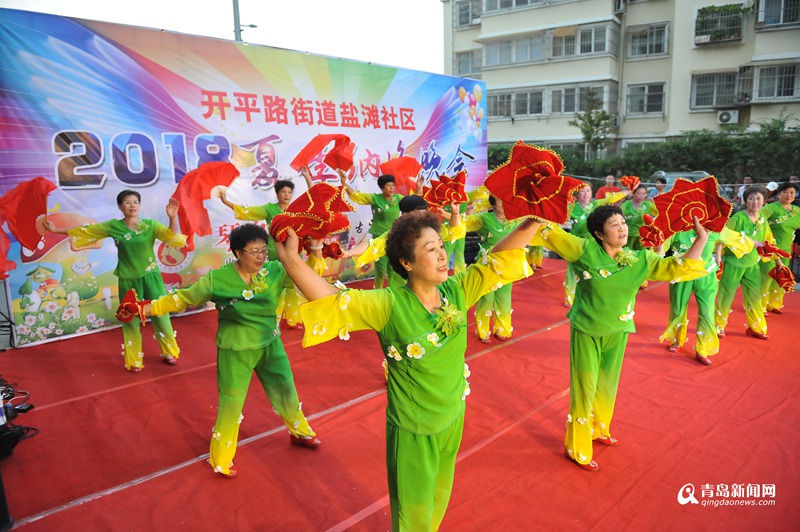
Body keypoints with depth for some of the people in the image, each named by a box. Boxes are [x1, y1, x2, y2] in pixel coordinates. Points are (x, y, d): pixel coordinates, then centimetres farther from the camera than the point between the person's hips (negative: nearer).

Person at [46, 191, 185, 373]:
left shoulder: (151, 225, -6)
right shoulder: (113, 226, -1)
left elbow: (173, 238, -20)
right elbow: (84, 231, 8)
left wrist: (172, 217, -34)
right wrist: (56, 230, 11)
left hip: (150, 277, -1)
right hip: (128, 281, 1)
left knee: (160, 315, 6)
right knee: (130, 320, 10)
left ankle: (169, 353, 26)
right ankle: (134, 361, 25)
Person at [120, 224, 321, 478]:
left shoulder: (275, 272, -11)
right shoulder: (217, 279, -16)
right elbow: (183, 298, -7)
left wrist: (315, 252, -30)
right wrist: (148, 308, -10)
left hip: (270, 346, 3)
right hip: (235, 352, -3)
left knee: (286, 392, 18)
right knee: (231, 406, 7)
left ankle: (300, 432, 47)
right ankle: (221, 461, 31)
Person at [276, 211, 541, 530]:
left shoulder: (458, 291, -11)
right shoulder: (389, 305, -25)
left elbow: (500, 258, -8)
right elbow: (331, 300, -35)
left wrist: (534, 221, -17)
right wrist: (290, 259, -48)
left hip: (453, 421, 5)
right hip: (413, 434, -4)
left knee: (437, 505, 29)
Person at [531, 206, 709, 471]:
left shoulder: (641, 260, -5)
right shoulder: (585, 250, -14)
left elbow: (681, 268, -6)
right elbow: (550, 233, -13)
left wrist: (702, 238, -13)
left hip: (617, 333, 4)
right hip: (586, 331, -4)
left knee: (607, 385, 21)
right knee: (584, 388, 3)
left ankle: (598, 430, 47)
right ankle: (577, 449, 21)